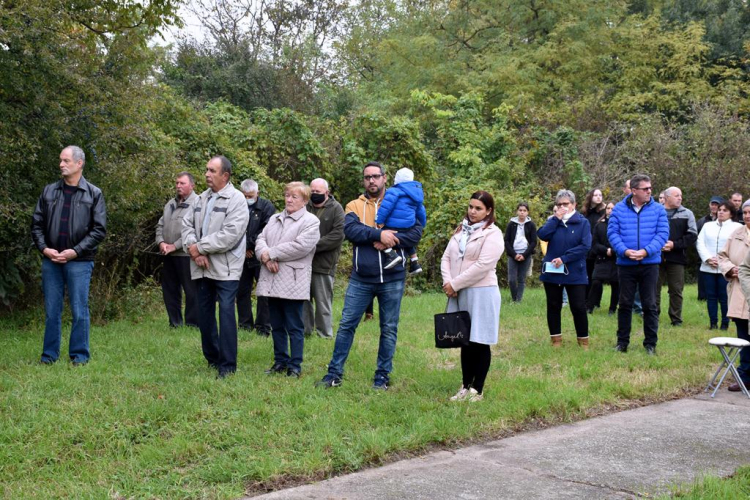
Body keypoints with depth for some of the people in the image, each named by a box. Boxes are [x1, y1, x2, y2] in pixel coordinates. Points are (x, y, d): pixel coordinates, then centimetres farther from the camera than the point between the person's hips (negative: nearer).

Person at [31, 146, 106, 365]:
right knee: (51, 309, 8)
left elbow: (99, 230, -4)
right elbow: (37, 224, 11)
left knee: (79, 310, 1)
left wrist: (75, 251, -12)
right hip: (50, 260, 3)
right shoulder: (49, 191, 9)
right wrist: (44, 248, -5)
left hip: (79, 261, -3)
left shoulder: (94, 194, 0)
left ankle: (80, 355, 12)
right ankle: (49, 354, 17)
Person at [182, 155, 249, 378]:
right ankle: (212, 358, 26)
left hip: (225, 267, -7)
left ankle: (227, 364, -3)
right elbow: (187, 224, 10)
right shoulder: (201, 198, 14)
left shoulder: (236, 199, -9)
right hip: (203, 266, 7)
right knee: (204, 313, 12)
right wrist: (193, 249, -9)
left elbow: (230, 235, -19)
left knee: (226, 312, -10)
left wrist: (199, 247, -13)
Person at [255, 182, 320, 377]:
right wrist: (265, 257, -12)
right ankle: (280, 361, 25)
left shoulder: (311, 221, -4)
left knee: (294, 327, 0)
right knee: (277, 326, 14)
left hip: (293, 282, -6)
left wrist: (270, 253, -12)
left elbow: (301, 246, -17)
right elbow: (261, 239, 10)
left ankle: (295, 366, 8)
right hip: (272, 281, 6)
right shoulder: (274, 219, 19)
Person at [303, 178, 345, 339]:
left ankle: (325, 335, 11)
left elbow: (338, 235, -12)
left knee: (323, 302, 2)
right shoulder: (305, 207, 8)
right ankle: (305, 330, 23)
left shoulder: (336, 209, -2)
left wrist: (314, 246, -16)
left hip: (323, 264, -4)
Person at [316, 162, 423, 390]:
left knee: (389, 329, 7)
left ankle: (382, 376, 19)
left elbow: (416, 232, -7)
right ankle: (334, 373, 11)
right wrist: (379, 234, -25)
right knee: (346, 325, 2)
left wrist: (390, 241, -21)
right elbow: (350, 229, -14)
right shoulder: (355, 206, 5)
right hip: (361, 279, 0)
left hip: (392, 279, 0)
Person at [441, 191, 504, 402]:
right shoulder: (461, 230, 14)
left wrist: (455, 284, -14)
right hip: (459, 294, 6)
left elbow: (482, 266, -17)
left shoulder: (492, 234, -7)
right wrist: (448, 282, -8)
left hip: (481, 293, -6)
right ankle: (465, 387, 20)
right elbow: (446, 257, 10)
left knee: (480, 342, 1)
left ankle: (477, 390, 11)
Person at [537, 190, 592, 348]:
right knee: (553, 306, 9)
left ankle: (583, 340, 13)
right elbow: (542, 235, -10)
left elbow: (585, 246, -13)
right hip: (552, 271, 3)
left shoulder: (583, 222, -1)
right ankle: (556, 339, 20)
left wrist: (564, 258, -19)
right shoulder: (553, 220, 8)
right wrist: (556, 219, -13)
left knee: (578, 307, -1)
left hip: (575, 273, -3)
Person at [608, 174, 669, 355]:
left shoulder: (658, 209, 1)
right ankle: (622, 341, 19)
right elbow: (612, 232, -4)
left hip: (650, 263, 0)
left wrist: (646, 251, -18)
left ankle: (651, 343, 14)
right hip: (625, 264, 0)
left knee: (650, 305, 5)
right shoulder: (619, 209, 1)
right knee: (625, 304, 9)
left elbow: (663, 233, -6)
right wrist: (625, 251, -18)